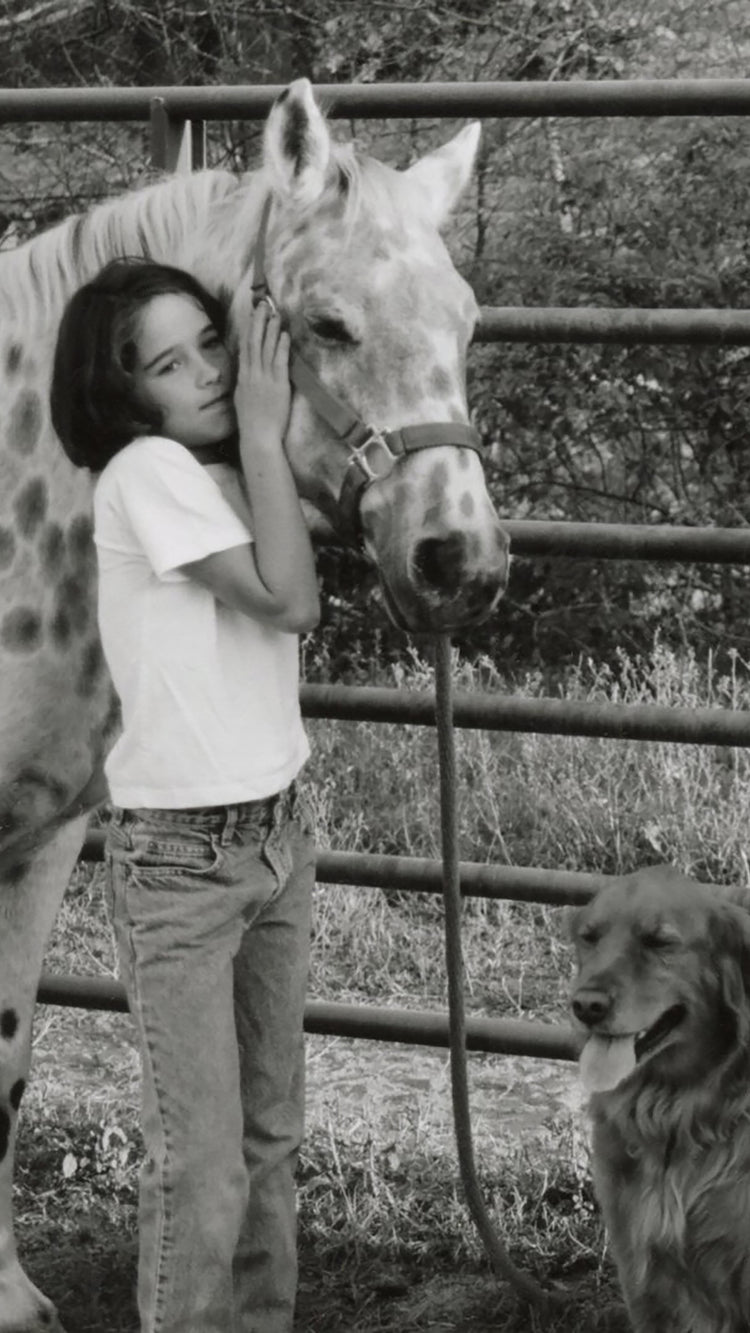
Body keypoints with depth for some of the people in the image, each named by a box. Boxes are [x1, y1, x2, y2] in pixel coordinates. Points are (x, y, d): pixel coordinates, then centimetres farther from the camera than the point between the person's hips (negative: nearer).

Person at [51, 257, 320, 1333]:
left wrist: (259, 442, -2)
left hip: (277, 835, 8)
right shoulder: (148, 470, -15)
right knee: (201, 1167, -4)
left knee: (270, 1140, 15)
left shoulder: (223, 473, 10)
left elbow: (302, 609, -1)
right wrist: (265, 436, -13)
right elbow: (286, 598, -19)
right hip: (180, 856, -8)